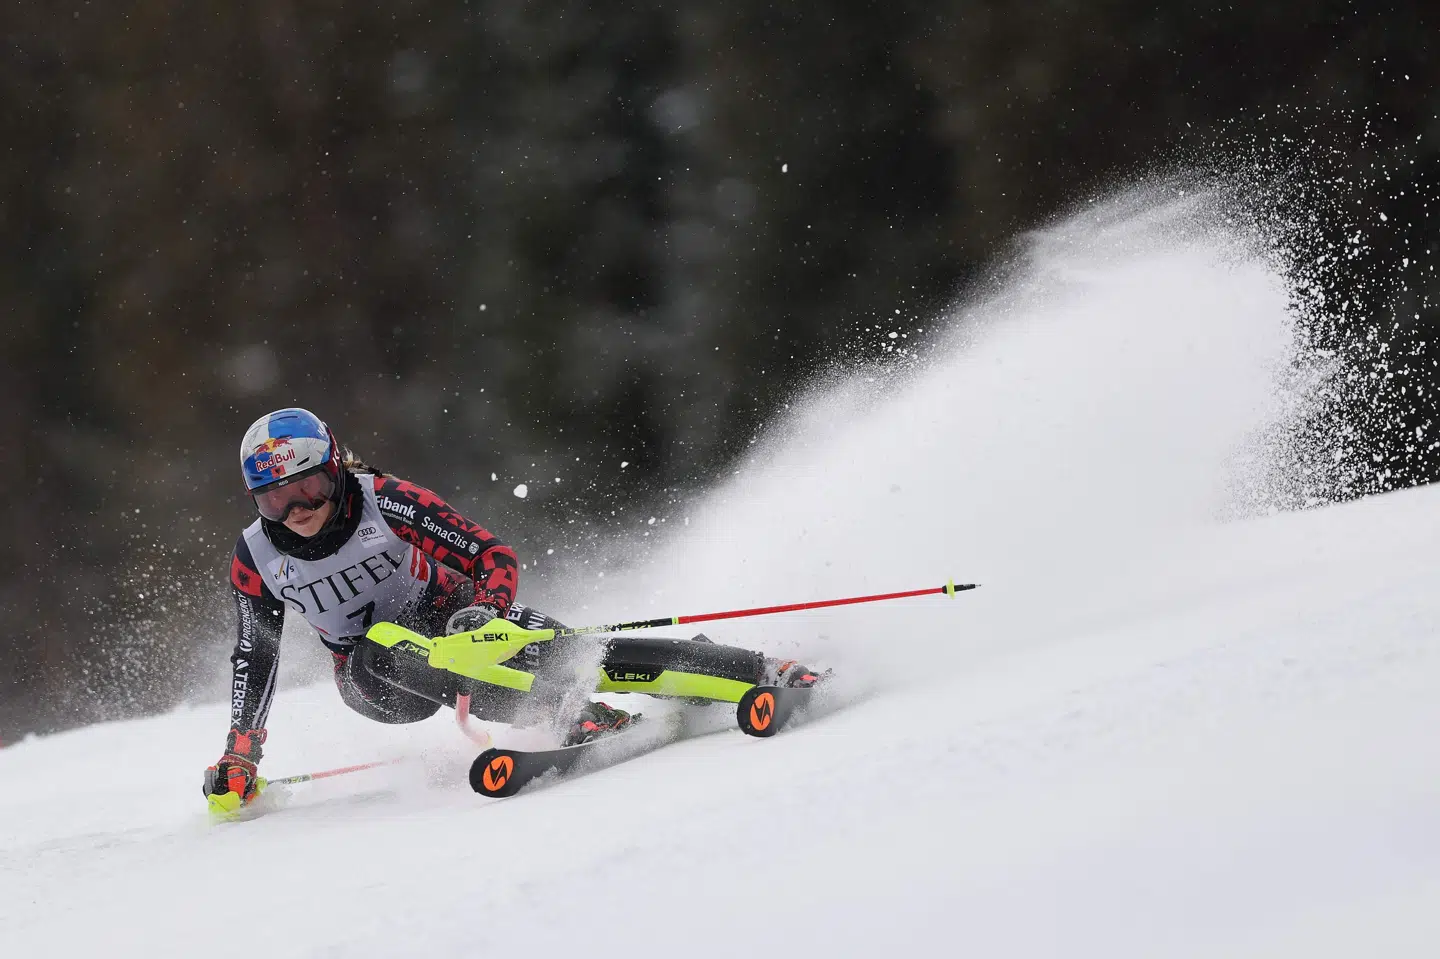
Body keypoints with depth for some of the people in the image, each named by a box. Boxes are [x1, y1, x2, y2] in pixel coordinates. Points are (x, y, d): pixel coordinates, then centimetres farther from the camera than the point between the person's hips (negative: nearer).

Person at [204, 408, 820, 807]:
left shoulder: (388, 502, -19)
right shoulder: (255, 562, -9)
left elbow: (497, 559, -17)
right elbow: (254, 658, 5)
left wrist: (484, 609, -37)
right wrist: (239, 755, 0)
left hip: (452, 616, -1)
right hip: (376, 676, 1)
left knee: (566, 653, -23)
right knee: (387, 654, -35)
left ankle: (765, 673, -18)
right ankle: (569, 712, -45)